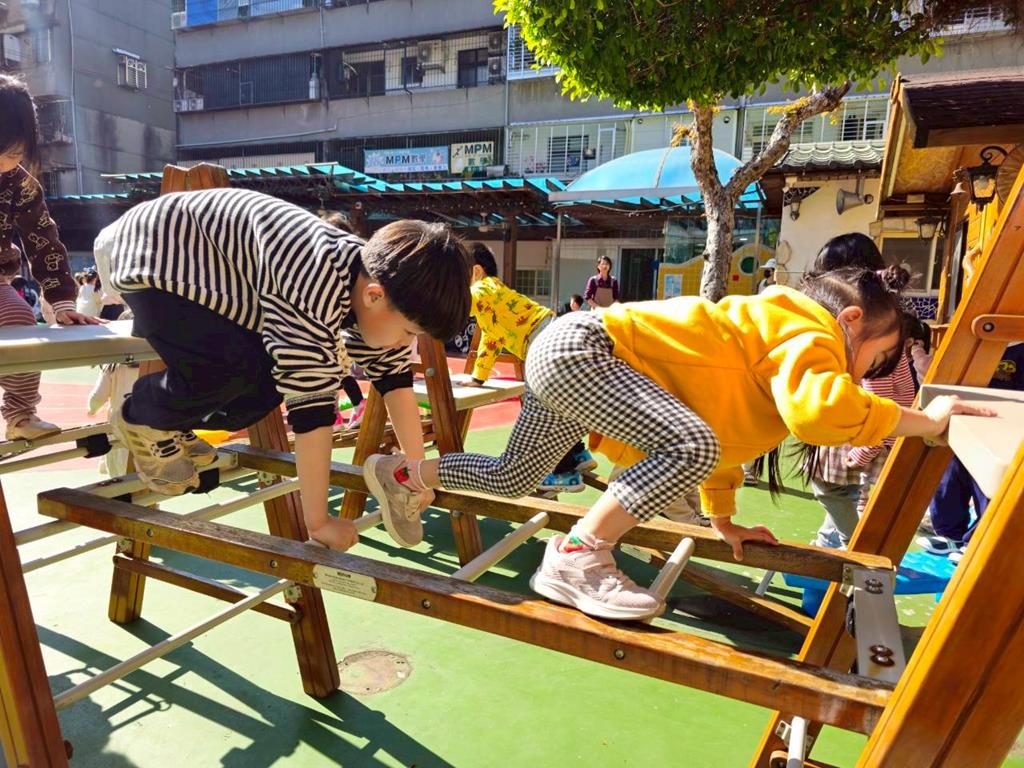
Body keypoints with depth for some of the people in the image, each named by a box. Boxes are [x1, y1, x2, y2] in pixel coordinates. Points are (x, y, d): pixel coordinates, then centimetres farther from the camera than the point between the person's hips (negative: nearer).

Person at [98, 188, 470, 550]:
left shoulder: (379, 277, -11)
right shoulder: (314, 295, -39)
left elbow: (395, 378, -5)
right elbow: (312, 409, -34)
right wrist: (318, 522, -25)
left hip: (206, 262, 8)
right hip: (154, 251, -8)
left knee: (274, 378, -5)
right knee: (236, 368, -28)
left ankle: (170, 424, 19)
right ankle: (144, 419, 2)